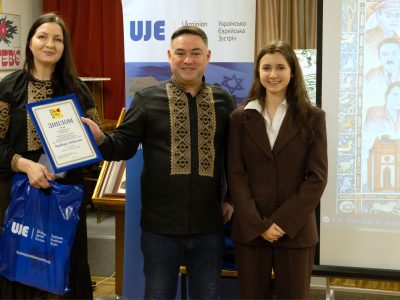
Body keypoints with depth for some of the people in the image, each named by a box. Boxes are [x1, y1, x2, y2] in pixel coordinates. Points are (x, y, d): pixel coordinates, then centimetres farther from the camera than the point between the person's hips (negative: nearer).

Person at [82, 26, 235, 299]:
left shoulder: (223, 101, 5)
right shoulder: (147, 99, -1)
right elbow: (124, 146, -1)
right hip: (160, 224, -2)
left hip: (209, 225, 2)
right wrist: (99, 137, -20)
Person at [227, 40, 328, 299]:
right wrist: (258, 224, -11)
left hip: (296, 231, -1)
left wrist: (283, 222, -11)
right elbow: (236, 175, -1)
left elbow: (317, 177, -4)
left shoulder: (312, 117, 2)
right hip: (249, 230, 1)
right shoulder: (240, 118, 4)